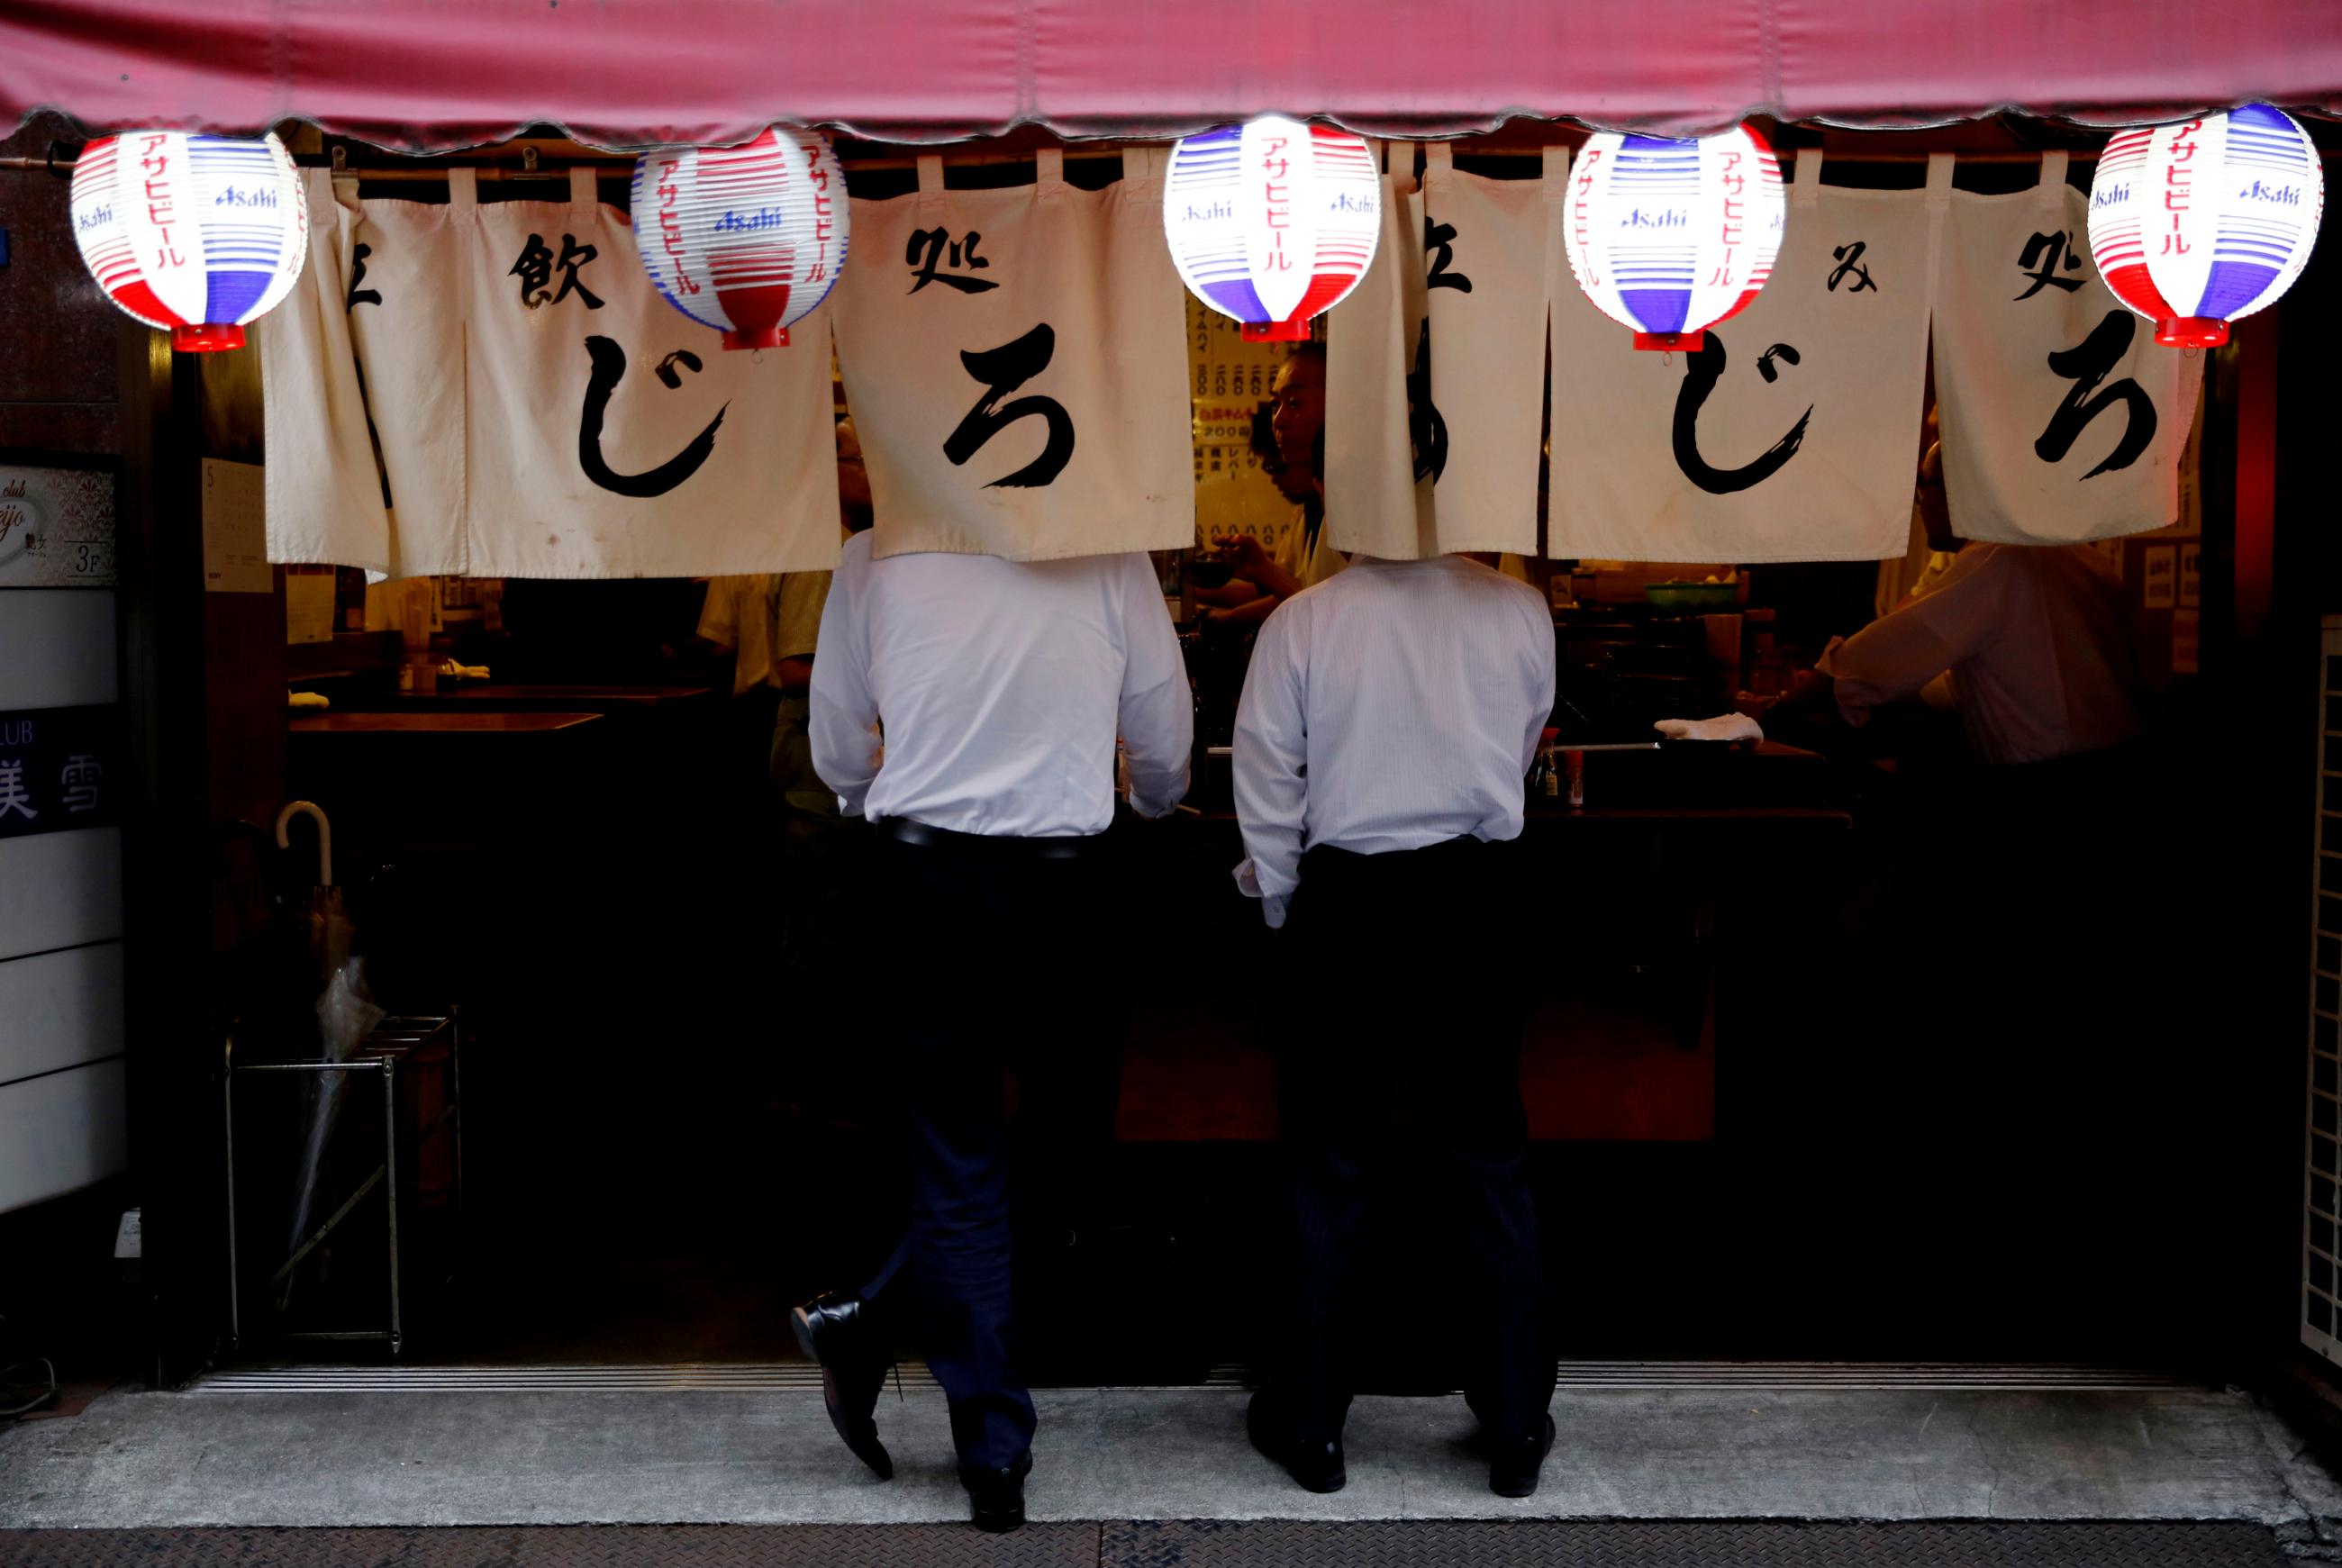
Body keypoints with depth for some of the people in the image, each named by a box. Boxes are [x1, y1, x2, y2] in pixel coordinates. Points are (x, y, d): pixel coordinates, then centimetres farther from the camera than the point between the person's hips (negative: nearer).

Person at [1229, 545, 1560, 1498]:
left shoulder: (1301, 623, -12)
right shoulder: (1519, 612, -7)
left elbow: (1266, 785, -7)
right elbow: (1521, 753, 8)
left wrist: (1282, 909, 8)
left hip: (1345, 903, -1)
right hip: (1478, 898, 1)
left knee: (1330, 1169, 11)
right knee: (1489, 1166, 13)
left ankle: (1310, 1426, 21)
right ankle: (1516, 1428, 21)